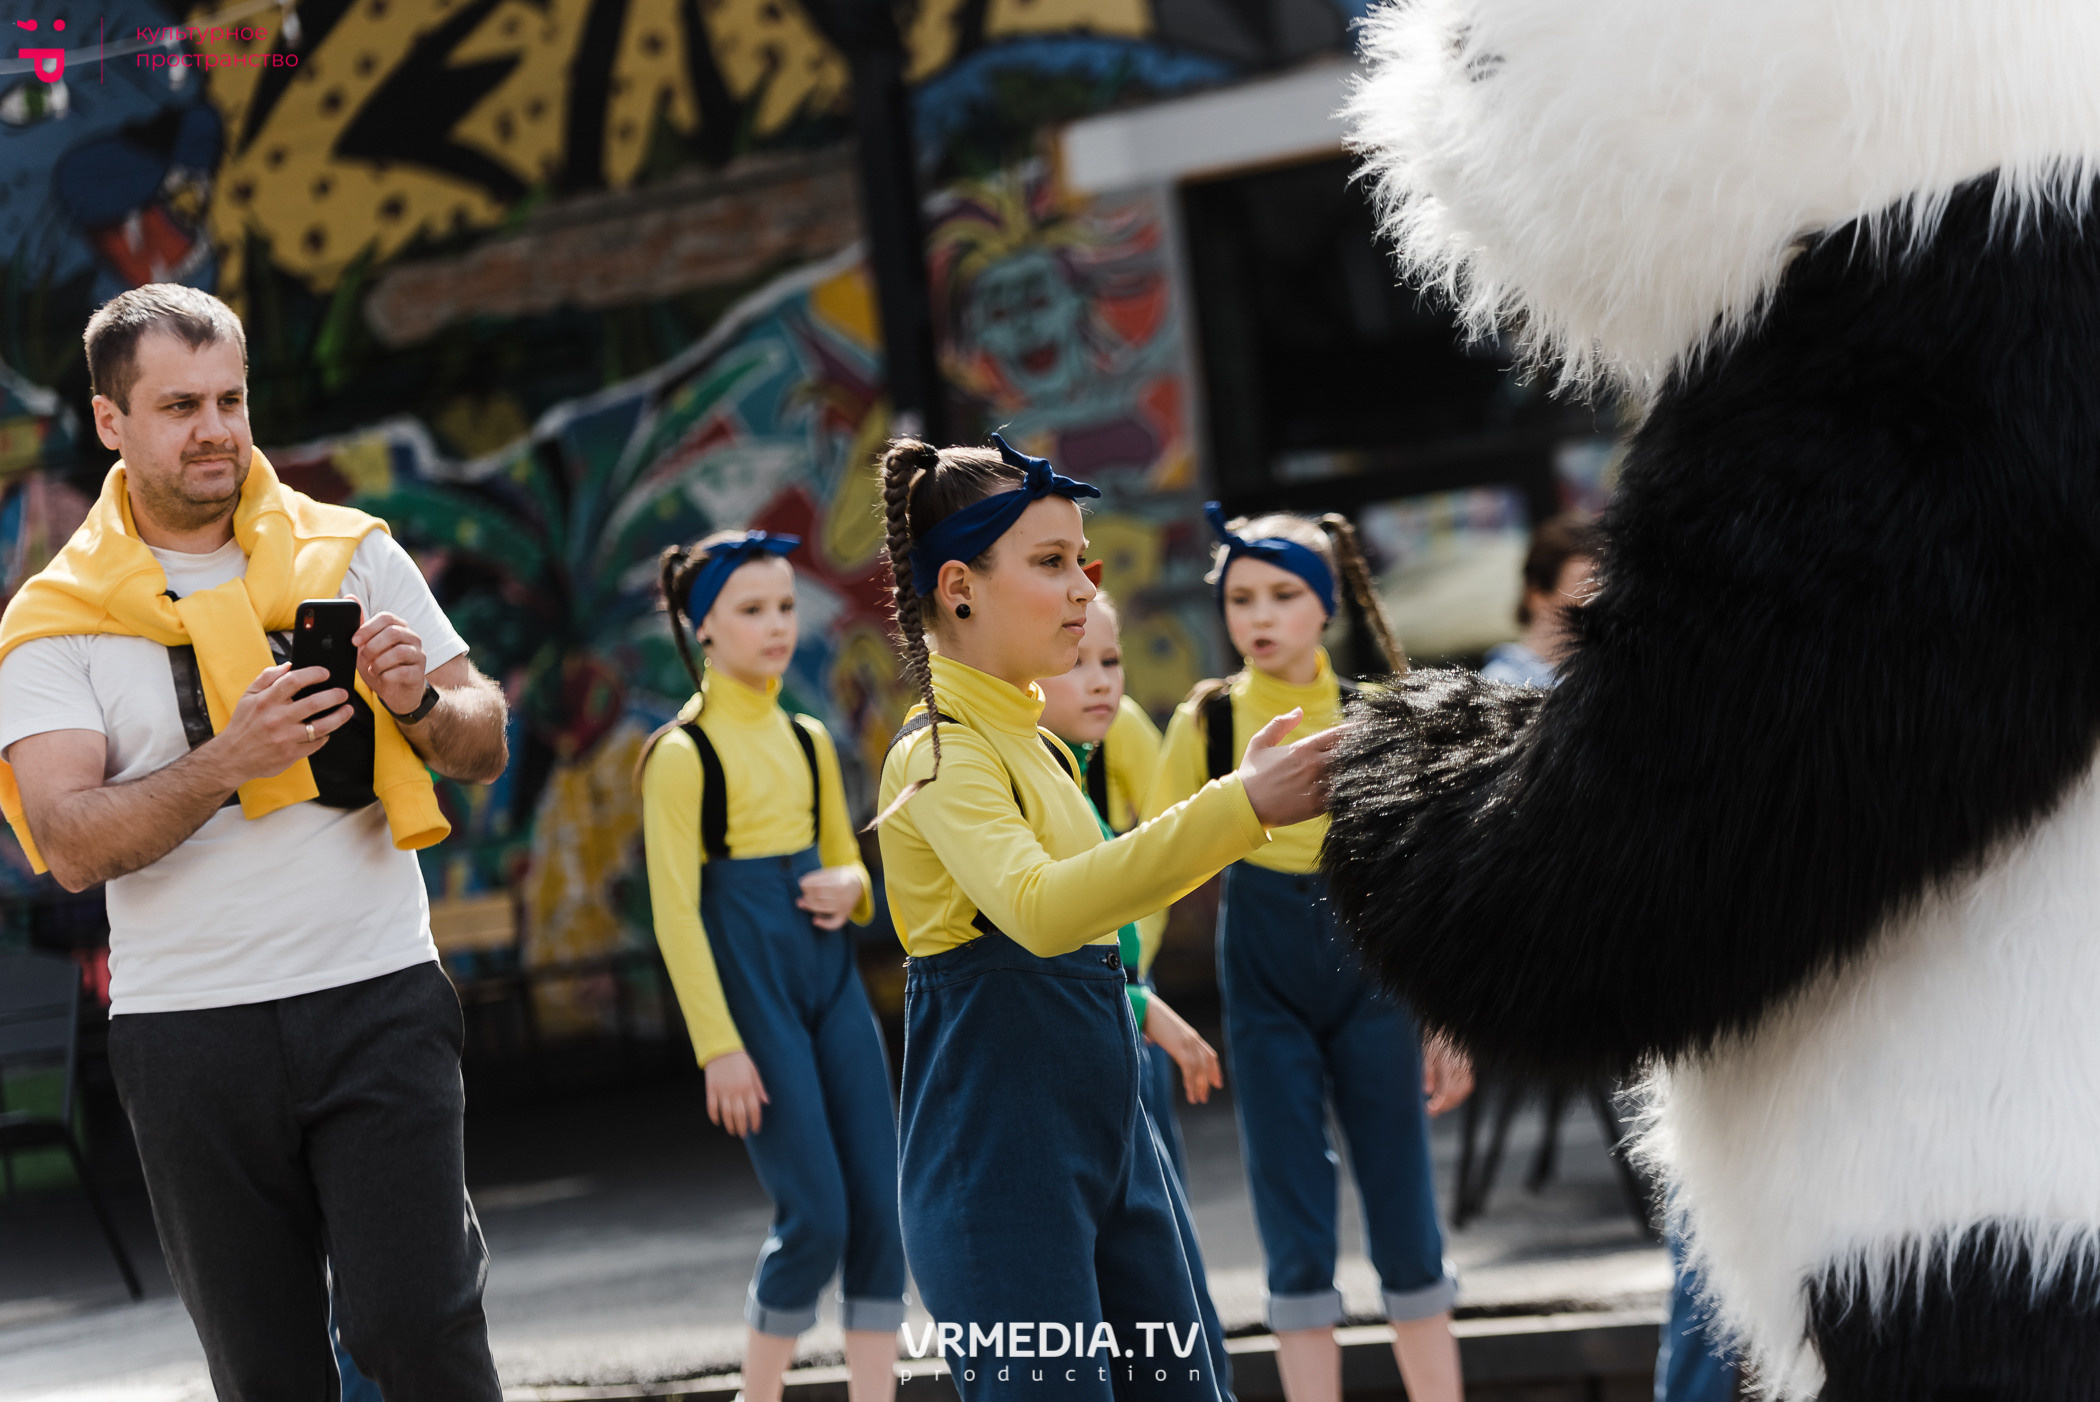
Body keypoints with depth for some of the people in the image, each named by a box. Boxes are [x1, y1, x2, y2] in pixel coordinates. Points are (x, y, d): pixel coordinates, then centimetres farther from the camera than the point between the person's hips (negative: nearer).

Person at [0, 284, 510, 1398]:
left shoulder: (351, 554, 7)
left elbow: (484, 748, 10)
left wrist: (420, 704, -12)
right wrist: (229, 762, -23)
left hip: (376, 1000, 0)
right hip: (188, 1036, 0)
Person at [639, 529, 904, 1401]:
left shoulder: (808, 740, 12)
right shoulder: (682, 753, -7)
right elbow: (675, 911, -10)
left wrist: (850, 887, -3)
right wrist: (719, 1047, -14)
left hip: (832, 978, 6)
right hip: (750, 985, -6)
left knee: (881, 1207, -1)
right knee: (815, 1217, -9)